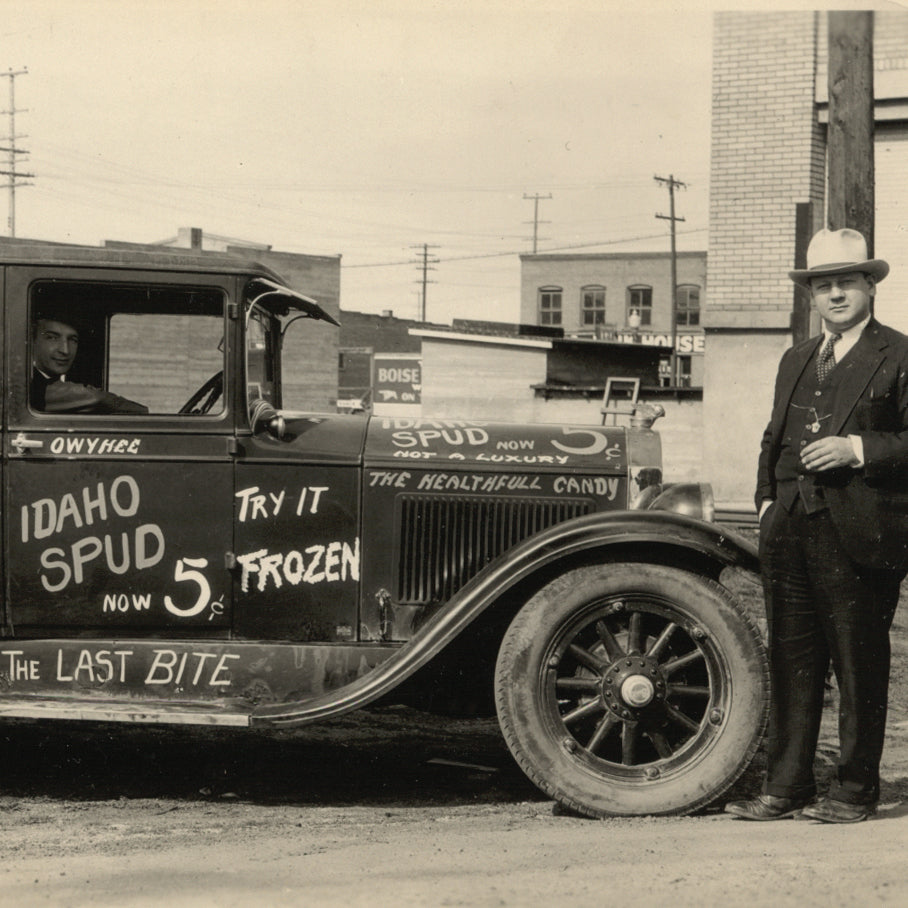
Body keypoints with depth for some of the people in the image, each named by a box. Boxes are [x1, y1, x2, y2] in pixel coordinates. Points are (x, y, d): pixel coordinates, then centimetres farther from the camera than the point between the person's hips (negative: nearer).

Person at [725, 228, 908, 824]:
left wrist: (859, 449, -18)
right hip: (791, 532, 6)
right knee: (791, 662, 8)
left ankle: (856, 791, 13)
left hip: (859, 536, -6)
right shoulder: (796, 360, 20)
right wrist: (768, 499, 12)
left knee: (860, 665, 2)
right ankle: (786, 788, 15)